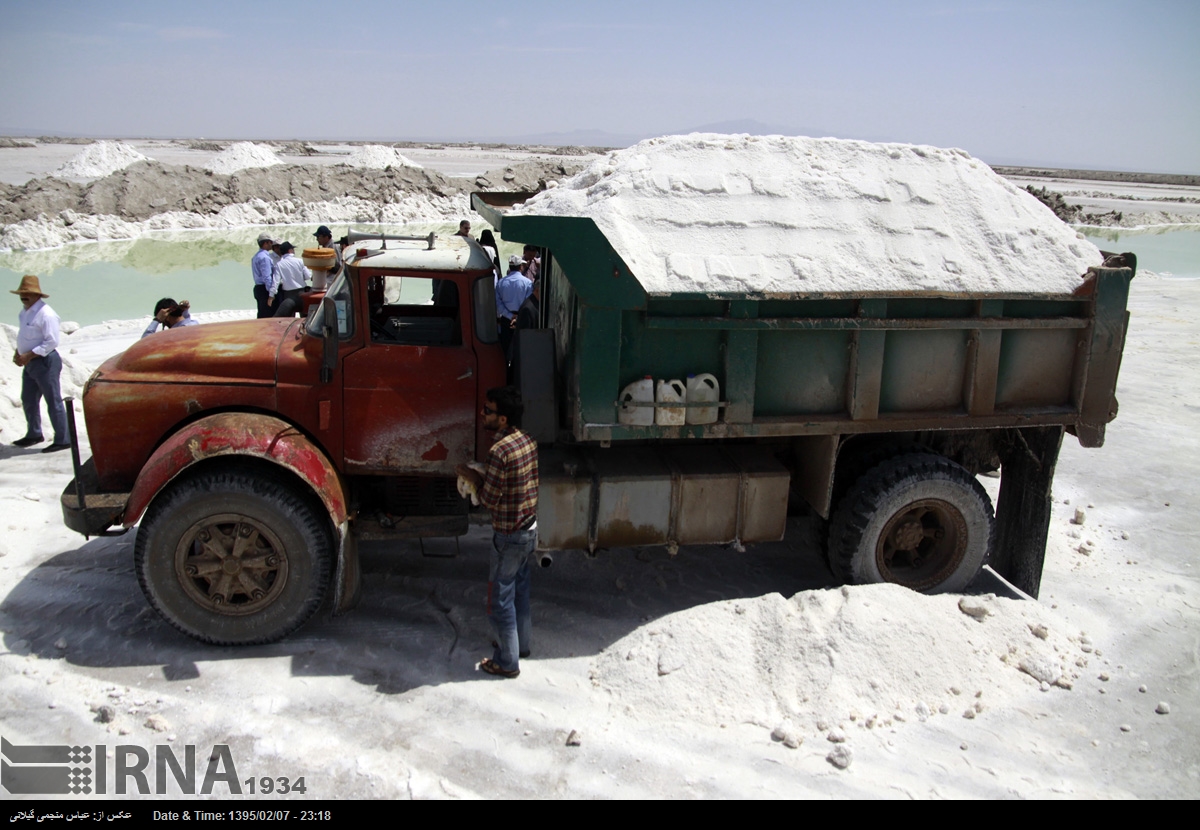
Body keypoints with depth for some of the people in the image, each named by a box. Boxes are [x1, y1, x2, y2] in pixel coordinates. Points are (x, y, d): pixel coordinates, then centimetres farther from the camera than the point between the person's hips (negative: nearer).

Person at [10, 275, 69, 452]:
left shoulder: (45, 314, -18)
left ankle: (62, 440, 1)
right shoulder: (25, 312, 12)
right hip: (30, 363, 10)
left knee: (53, 401, -5)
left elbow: (51, 341, -21)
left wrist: (28, 355, -20)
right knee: (28, 400, 19)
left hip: (45, 362, -10)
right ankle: (34, 434, 34)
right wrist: (18, 351, 5)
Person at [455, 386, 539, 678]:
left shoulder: (499, 452, -27)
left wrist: (472, 476, -4)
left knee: (500, 599, 7)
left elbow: (490, 499, -19)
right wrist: (481, 476, 8)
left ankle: (507, 662, 19)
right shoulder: (529, 442, 0)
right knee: (520, 590, 24)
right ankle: (521, 643, 40)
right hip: (530, 530, 9)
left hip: (509, 536, -9)